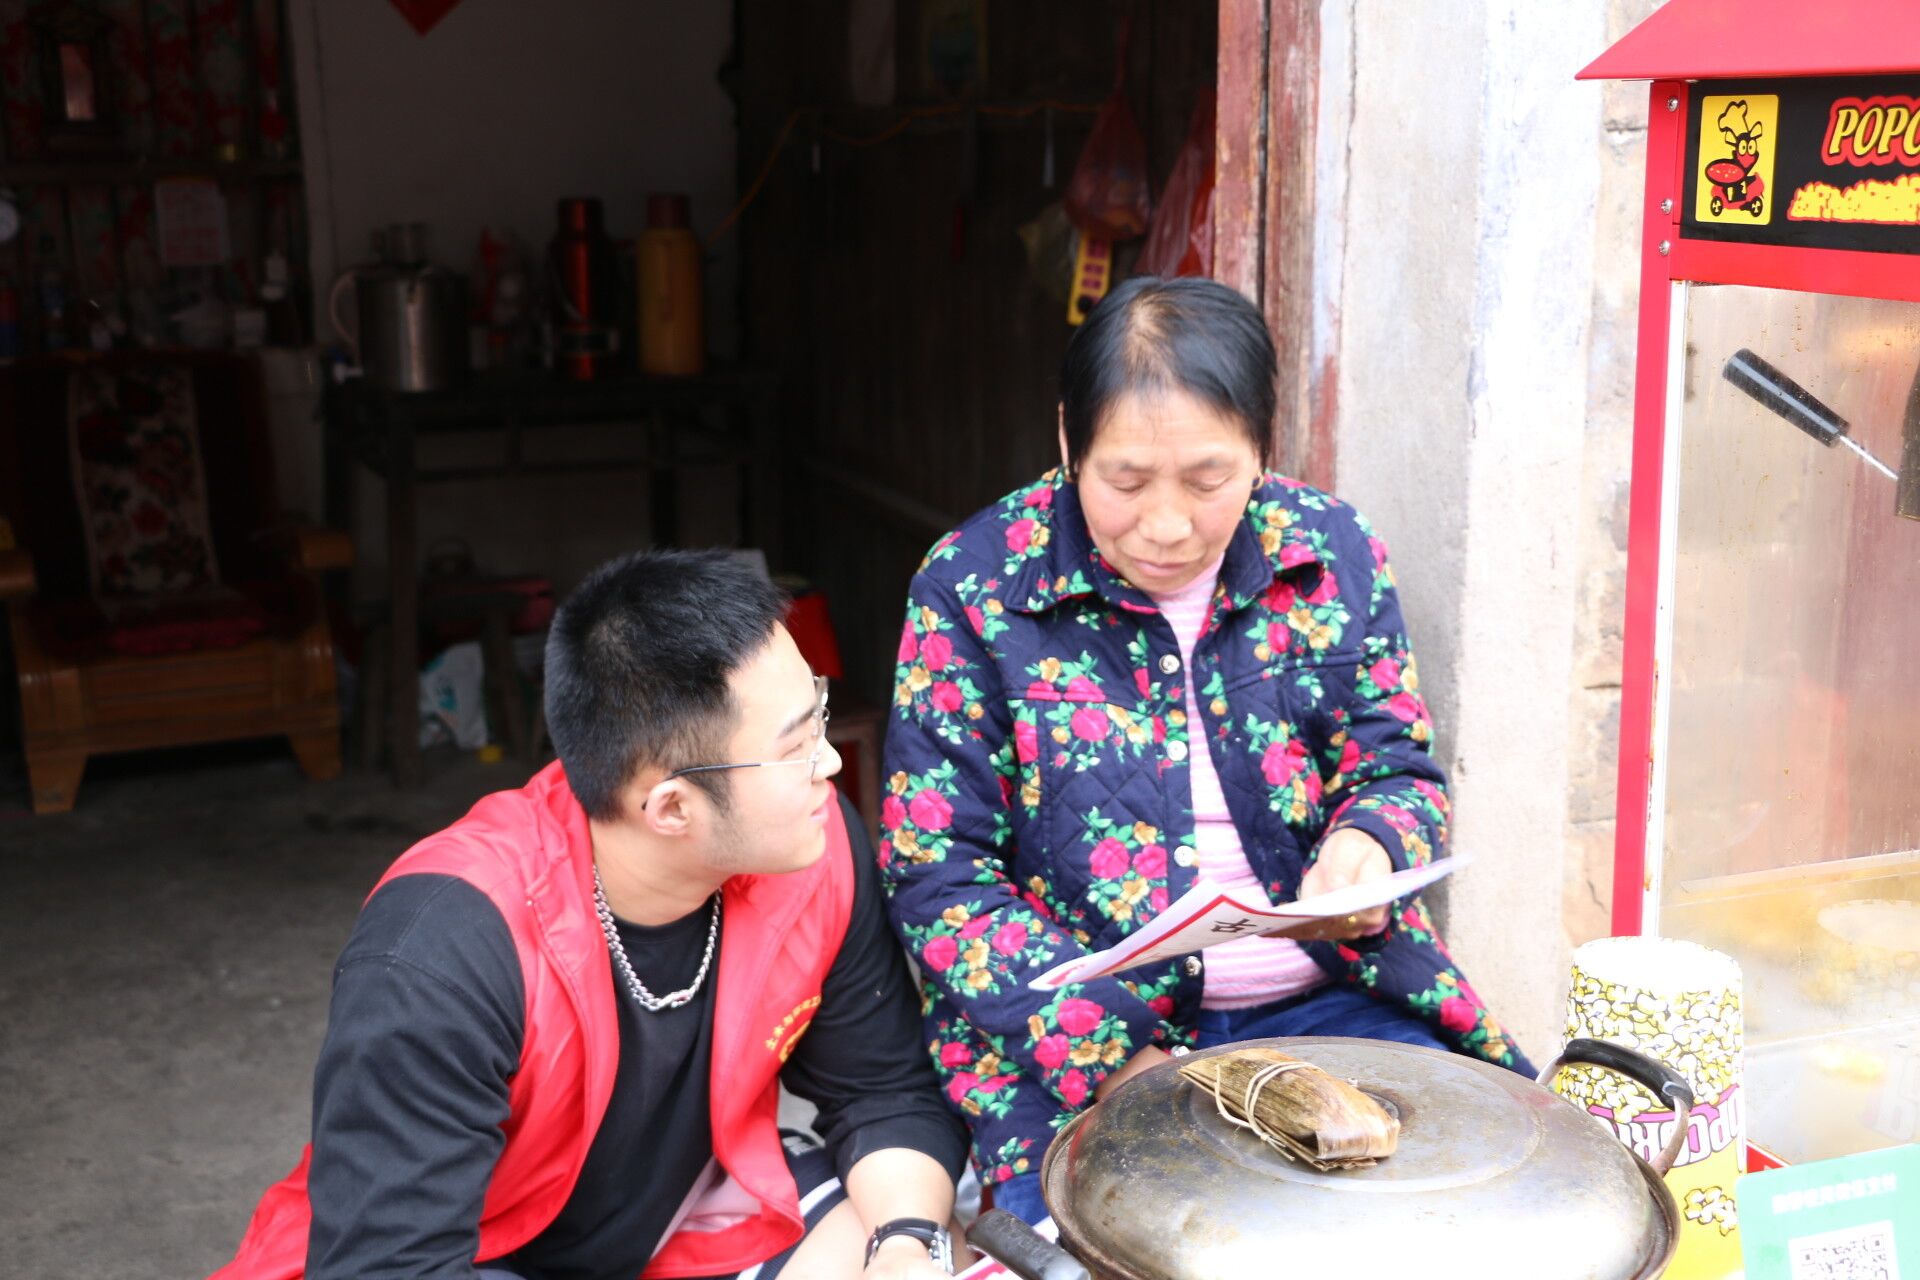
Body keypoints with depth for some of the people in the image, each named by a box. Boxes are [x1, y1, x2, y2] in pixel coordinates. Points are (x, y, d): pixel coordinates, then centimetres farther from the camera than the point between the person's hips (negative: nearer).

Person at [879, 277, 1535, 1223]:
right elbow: (939, 878, -9)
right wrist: (1113, 1055, -20)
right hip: (1072, 1035, -3)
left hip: (1325, 1001, 4)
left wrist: (1367, 843, -17)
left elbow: (1401, 770, 9)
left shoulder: (1331, 551, 1)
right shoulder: (974, 584, -8)